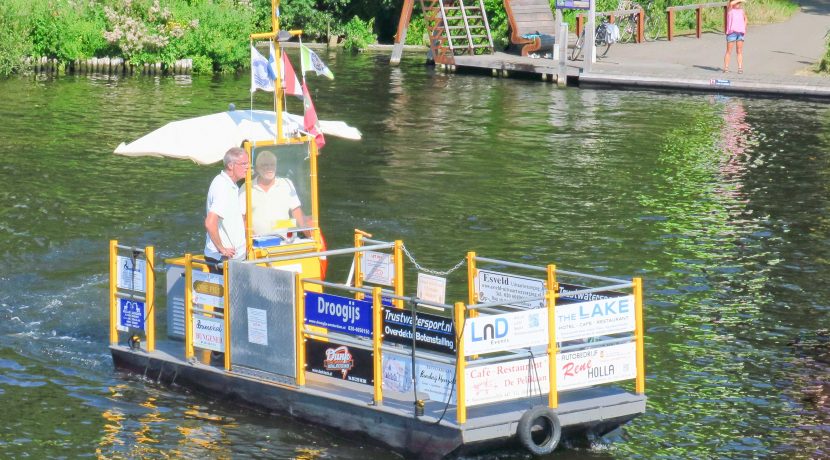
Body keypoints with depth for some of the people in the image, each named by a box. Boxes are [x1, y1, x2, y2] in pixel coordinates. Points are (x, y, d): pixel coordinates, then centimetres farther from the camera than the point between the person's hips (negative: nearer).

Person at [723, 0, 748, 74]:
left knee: (739, 51, 3)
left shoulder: (741, 11, 14)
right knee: (729, 51, -2)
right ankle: (726, 67, 2)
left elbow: (745, 19, 30)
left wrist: (744, 27, 15)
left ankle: (740, 68, 3)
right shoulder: (730, 9, 2)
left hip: (740, 32, 4)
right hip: (731, 32, -4)